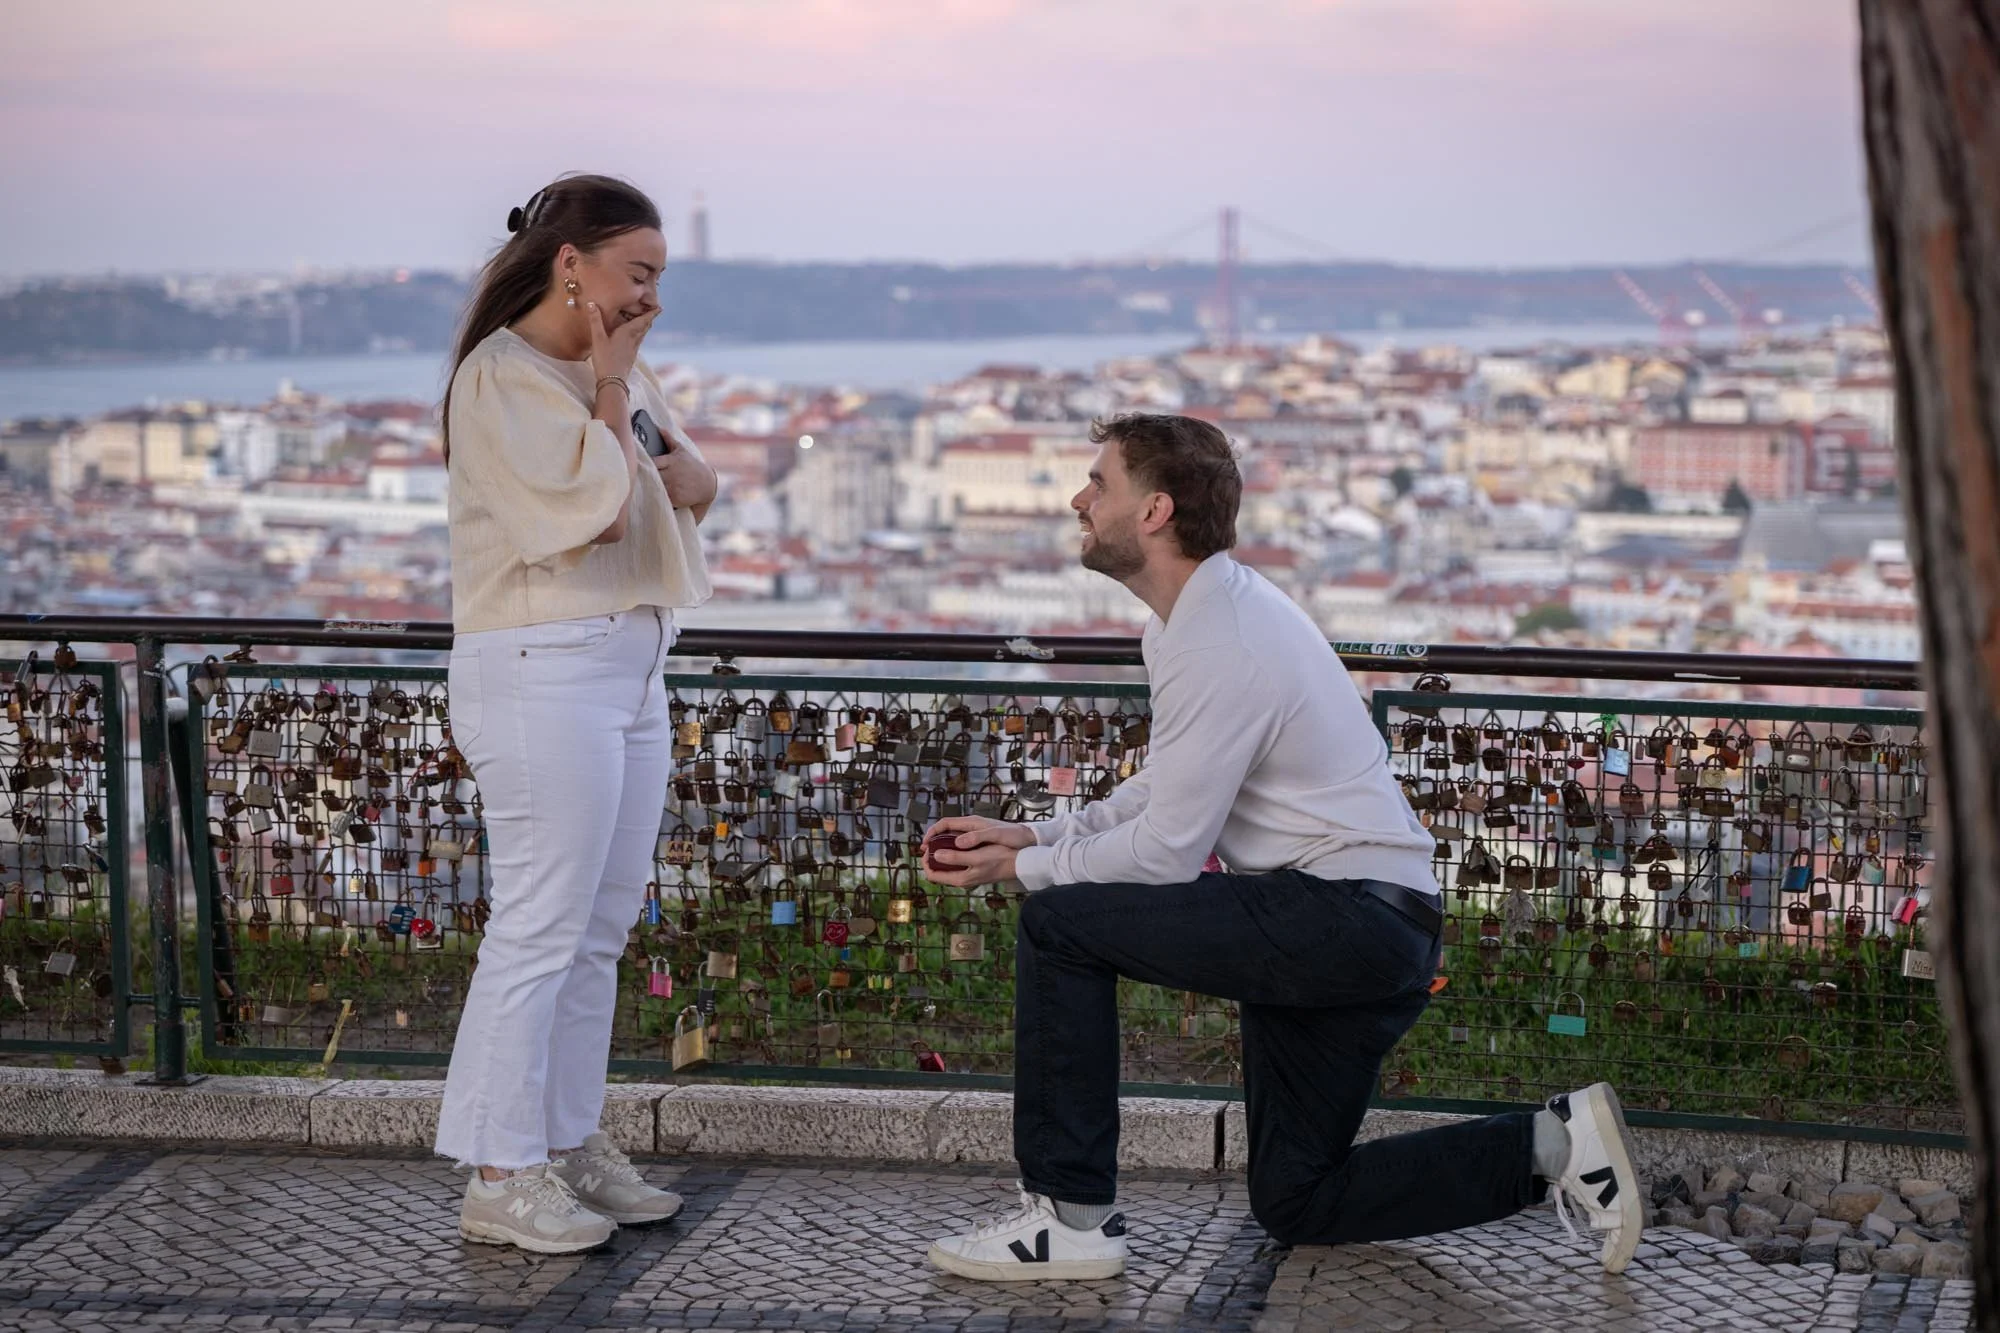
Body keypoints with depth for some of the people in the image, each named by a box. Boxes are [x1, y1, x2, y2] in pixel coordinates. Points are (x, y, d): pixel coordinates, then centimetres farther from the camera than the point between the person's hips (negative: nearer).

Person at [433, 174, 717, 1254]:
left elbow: (696, 486, 12)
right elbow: (593, 515, -19)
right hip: (543, 671, -9)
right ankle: (498, 1177, -2)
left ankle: (569, 1144, 21)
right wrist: (611, 393, -10)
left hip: (631, 669, 9)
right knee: (540, 927, -8)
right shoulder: (500, 375, -12)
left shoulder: (614, 370, 15)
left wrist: (646, 466, -8)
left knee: (602, 926, 12)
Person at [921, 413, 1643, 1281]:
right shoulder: (1199, 612, 11)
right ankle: (1552, 1145, 13)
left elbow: (1163, 853, -19)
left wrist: (1021, 869, -6)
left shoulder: (1215, 648, -21)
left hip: (1344, 917, -11)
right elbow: (1162, 789, 18)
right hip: (1371, 934, 11)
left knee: (1059, 925, -14)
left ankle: (1072, 1218, -9)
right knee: (1297, 1204, 17)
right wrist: (1031, 836, 7)